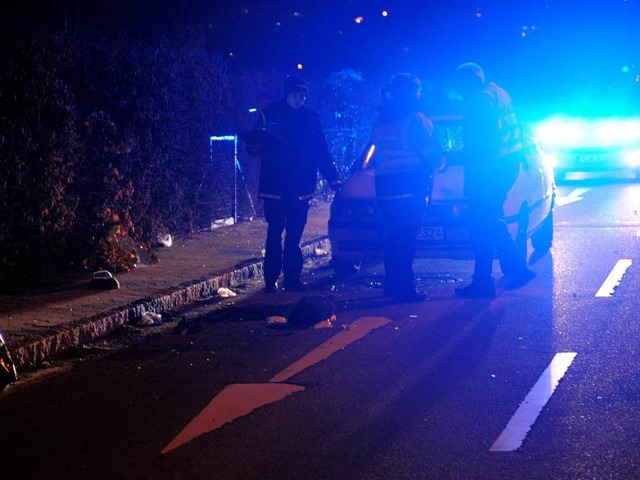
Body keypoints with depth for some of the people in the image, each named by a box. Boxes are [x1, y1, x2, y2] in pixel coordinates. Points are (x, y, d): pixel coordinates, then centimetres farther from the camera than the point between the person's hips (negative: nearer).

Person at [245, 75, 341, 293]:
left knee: (294, 236, 4)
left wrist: (333, 178, 6)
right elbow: (254, 145, 2)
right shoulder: (270, 114, 2)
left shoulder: (311, 119, 10)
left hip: (300, 189, 3)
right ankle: (271, 280, 1)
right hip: (275, 187, -3)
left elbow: (322, 153, 12)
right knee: (274, 234, -3)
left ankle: (292, 278, 8)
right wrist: (254, 145, -21)